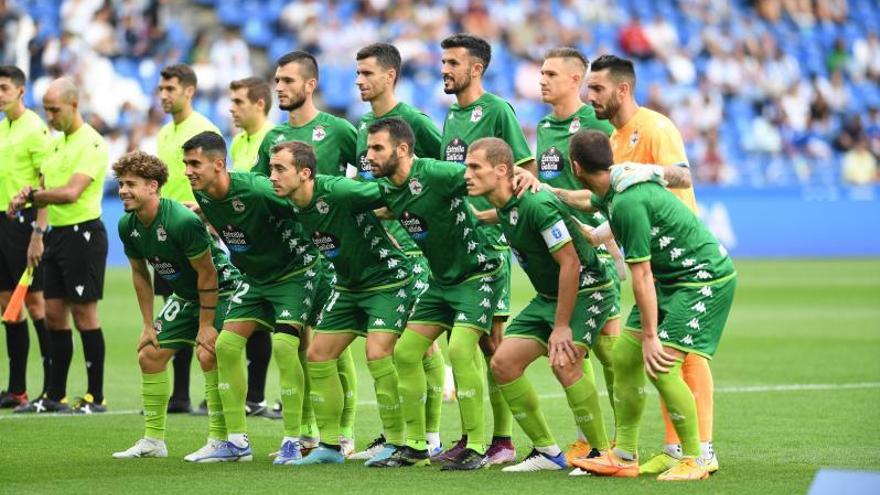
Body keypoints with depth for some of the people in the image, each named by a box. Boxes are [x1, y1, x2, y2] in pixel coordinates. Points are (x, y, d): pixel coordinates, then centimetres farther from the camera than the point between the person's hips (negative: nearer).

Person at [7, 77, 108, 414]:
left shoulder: (91, 144, -13)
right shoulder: (57, 143, 15)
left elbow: (70, 192, -22)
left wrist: (31, 196, -15)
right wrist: (39, 232, 6)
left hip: (83, 233, -9)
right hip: (57, 234, 9)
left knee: (84, 314, -5)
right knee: (54, 314, 9)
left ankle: (96, 397, 1)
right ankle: (55, 396, 14)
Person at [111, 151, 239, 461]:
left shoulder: (183, 221, -31)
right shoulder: (127, 225, -7)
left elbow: (207, 274, -24)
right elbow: (140, 274, 7)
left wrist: (205, 326, -21)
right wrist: (148, 325, 6)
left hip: (222, 291, -8)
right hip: (185, 295, 8)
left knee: (209, 354, -25)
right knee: (149, 355, 5)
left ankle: (220, 441, -18)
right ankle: (153, 440, 16)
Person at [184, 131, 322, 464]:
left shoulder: (255, 190, -30)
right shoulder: (203, 197, -7)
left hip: (295, 273, -8)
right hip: (255, 278, 8)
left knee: (283, 345, -22)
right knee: (226, 345, -1)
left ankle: (293, 441, -12)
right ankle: (236, 441, 6)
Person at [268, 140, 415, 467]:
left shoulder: (337, 192, -29)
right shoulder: (290, 205, -6)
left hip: (389, 280, -8)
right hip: (349, 284, 8)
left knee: (377, 354, -21)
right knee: (318, 355, 4)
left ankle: (396, 444, -8)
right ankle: (330, 445, 13)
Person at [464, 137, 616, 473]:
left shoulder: (537, 204, -28)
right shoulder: (505, 207, -1)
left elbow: (570, 263, -28)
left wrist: (561, 326, -26)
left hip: (588, 290, -9)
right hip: (548, 295, 9)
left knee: (564, 363, -29)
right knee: (503, 362, 0)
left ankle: (602, 453, -14)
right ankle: (547, 452, 10)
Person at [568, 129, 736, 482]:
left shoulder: (628, 203, -27)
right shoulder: (612, 192, 3)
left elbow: (641, 275, -25)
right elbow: (587, 202, 33)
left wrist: (650, 336, -22)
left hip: (705, 278, -10)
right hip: (671, 279, 10)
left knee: (660, 366, -19)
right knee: (624, 357, 5)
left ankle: (694, 460, -7)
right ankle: (624, 457, 11)